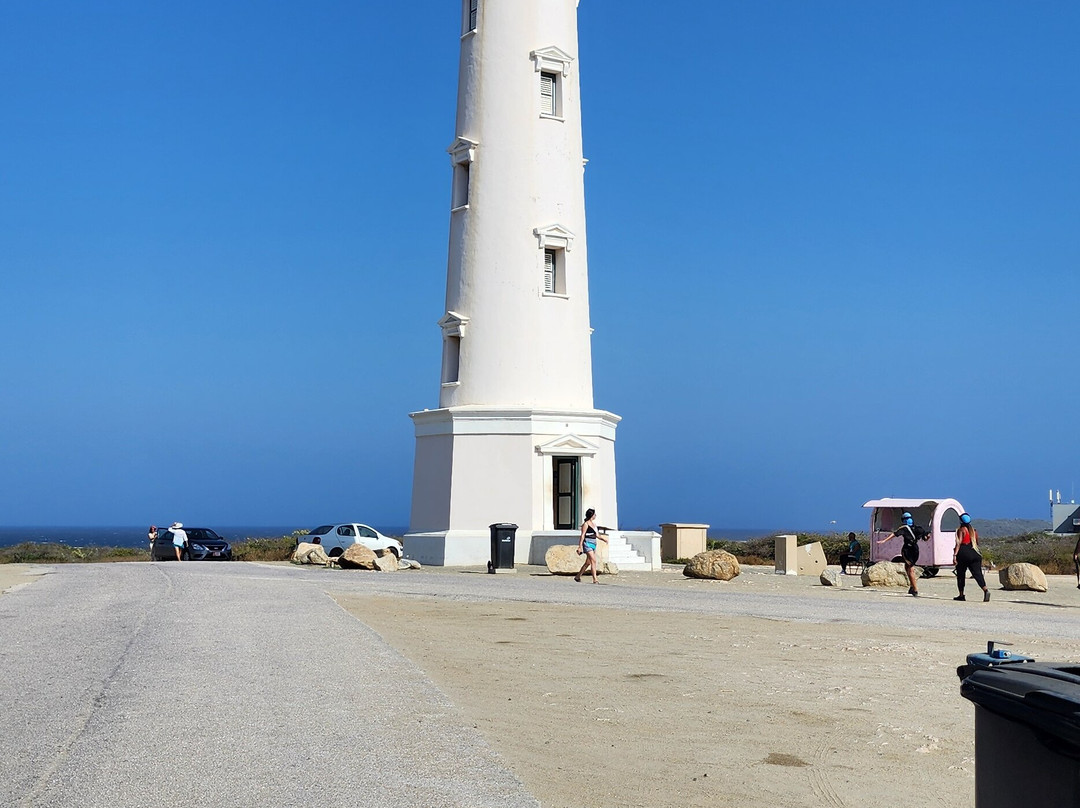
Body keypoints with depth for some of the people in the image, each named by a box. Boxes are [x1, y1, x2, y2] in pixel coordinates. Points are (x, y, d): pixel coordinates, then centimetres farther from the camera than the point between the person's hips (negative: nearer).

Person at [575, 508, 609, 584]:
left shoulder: (594, 524, 16)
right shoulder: (586, 524, -9)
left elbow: (597, 535, 23)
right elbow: (582, 535, -11)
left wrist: (604, 539, 15)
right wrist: (580, 546, -14)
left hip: (593, 544, 9)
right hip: (587, 543, -9)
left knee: (588, 562, 13)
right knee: (593, 561, -15)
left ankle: (577, 577, 26)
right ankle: (594, 579, -17)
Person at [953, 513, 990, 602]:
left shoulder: (961, 530, -2)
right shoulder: (974, 530, 16)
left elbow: (959, 543, -13)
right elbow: (977, 543, 22)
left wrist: (955, 555, -18)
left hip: (963, 554, -5)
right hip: (974, 554, 5)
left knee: (961, 574, 9)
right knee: (977, 573, -3)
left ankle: (961, 595, 11)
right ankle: (985, 590, -26)